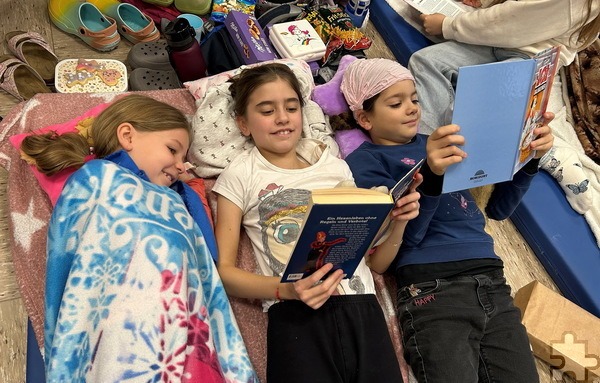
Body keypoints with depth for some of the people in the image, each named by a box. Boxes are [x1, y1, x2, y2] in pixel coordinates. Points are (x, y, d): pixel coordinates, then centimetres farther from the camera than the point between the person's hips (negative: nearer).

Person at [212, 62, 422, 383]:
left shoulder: (336, 168, 17)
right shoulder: (240, 176, 7)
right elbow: (223, 269, -1)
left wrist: (398, 222, -1)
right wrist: (285, 290, -16)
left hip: (362, 306, 3)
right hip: (295, 314, -3)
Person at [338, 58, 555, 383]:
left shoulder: (442, 143, 21)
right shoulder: (366, 161, 4)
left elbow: (498, 207, 19)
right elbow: (406, 236, -9)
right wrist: (430, 174, -24)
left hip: (491, 283, 6)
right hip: (431, 288, -5)